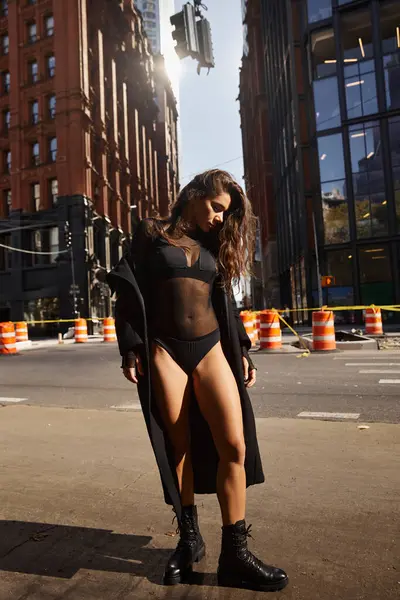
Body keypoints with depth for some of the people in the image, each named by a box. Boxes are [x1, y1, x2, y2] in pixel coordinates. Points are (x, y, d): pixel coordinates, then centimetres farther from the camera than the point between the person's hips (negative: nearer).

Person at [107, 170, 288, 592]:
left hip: (210, 349, 3)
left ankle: (234, 555, 10)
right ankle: (189, 538, 26)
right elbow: (129, 290, 1)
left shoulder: (214, 245, 17)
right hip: (164, 351, -3)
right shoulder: (151, 233, 6)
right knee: (179, 447, 5)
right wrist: (130, 348, -8)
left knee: (235, 445, -5)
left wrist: (241, 349, 10)